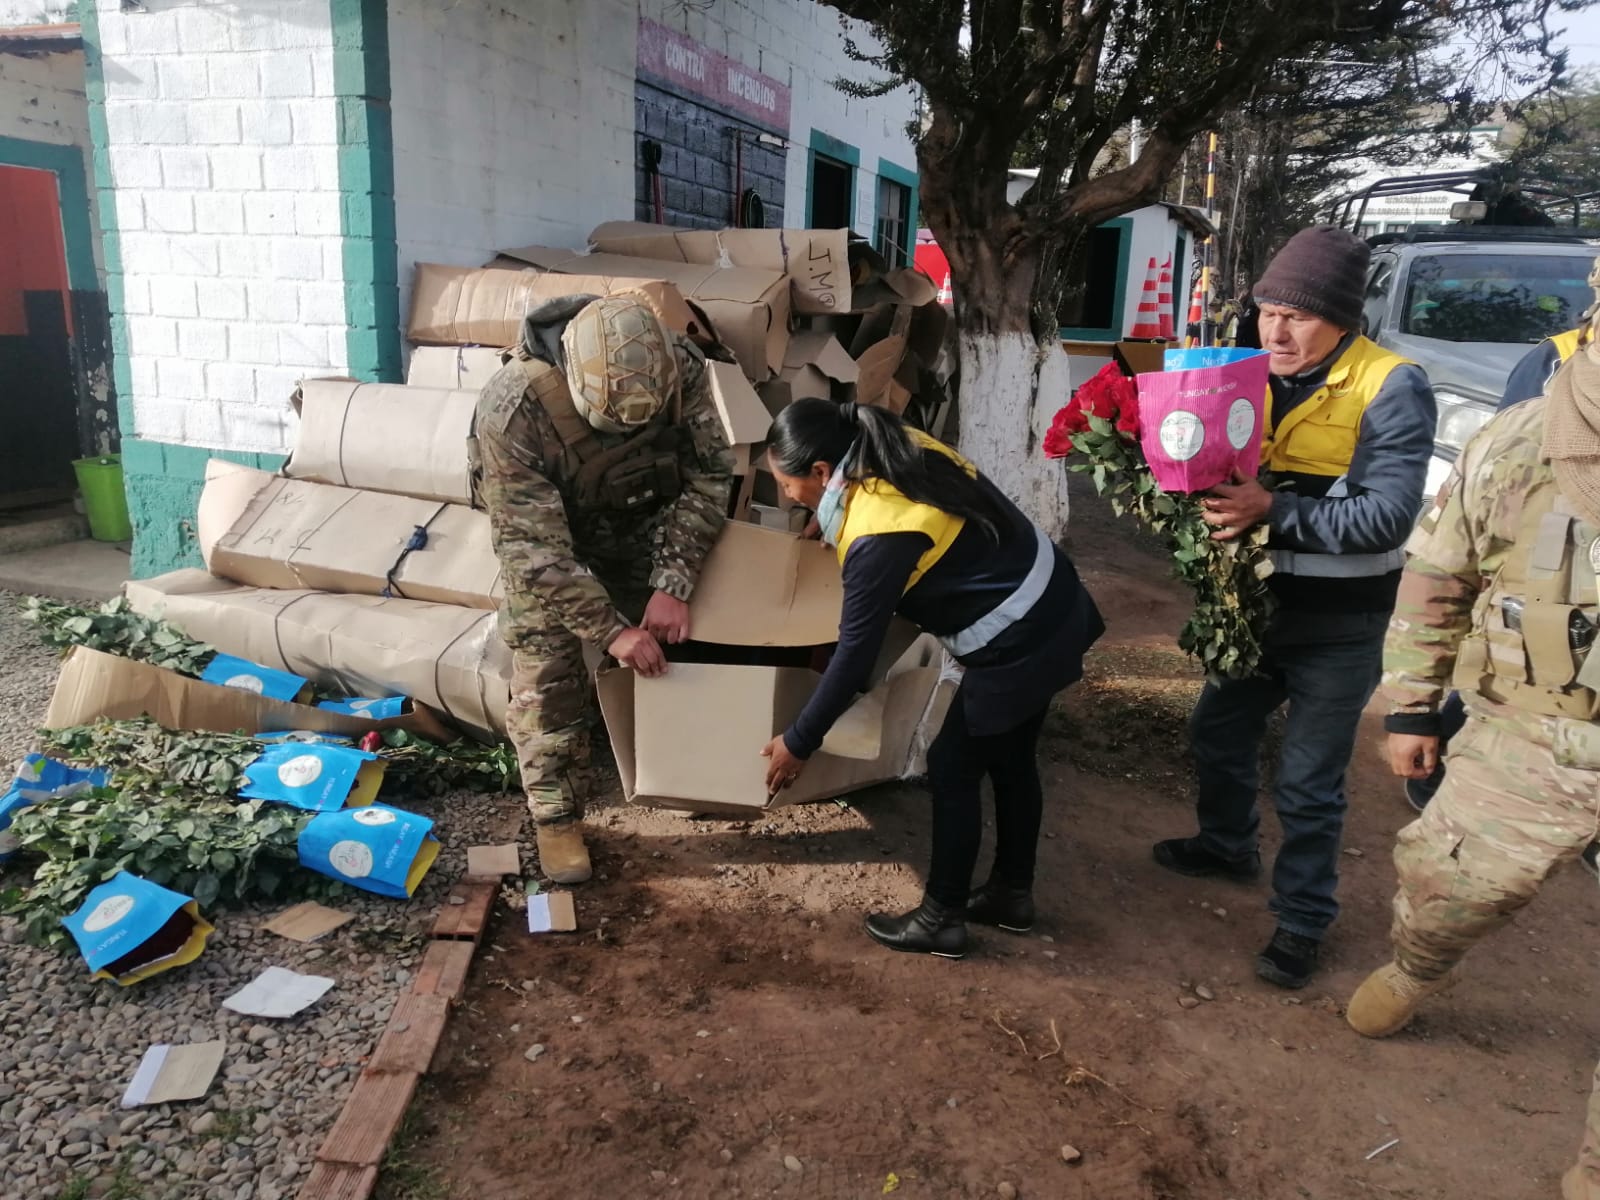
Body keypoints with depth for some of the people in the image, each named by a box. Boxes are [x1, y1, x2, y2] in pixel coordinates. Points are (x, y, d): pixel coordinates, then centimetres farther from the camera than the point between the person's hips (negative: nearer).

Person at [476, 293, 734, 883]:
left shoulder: (680, 367, -30)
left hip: (642, 524, 3)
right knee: (547, 676, -5)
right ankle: (556, 818, 10)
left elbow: (709, 471, -21)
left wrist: (673, 584, -29)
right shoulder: (513, 405, -39)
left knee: (668, 649, 8)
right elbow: (533, 543, -34)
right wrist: (610, 630, -35)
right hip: (547, 538, -3)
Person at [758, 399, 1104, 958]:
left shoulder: (877, 537, -26)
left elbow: (855, 655, -21)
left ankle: (941, 919, 20)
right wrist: (829, 522, 20)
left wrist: (798, 742, -10)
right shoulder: (902, 450, -2)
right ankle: (1012, 893, 37)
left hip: (1020, 642, -9)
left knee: (952, 770, 4)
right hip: (1053, 605, 10)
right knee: (1011, 760, 21)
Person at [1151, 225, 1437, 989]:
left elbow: (1387, 516, -23)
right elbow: (1231, 475, 7)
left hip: (1339, 628, -6)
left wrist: (1275, 510, -32)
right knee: (1218, 731, 22)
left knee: (1308, 785, 4)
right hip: (1256, 607, 6)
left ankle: (1302, 921, 23)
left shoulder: (1393, 389, -16)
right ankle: (1228, 845, 48)